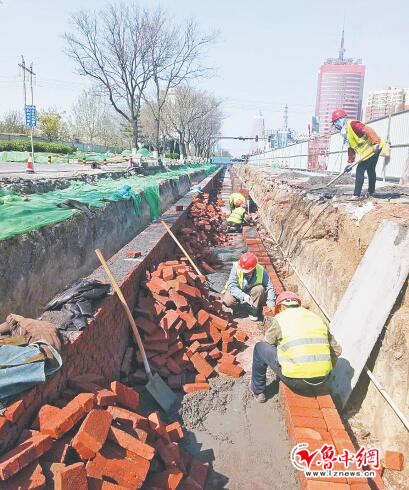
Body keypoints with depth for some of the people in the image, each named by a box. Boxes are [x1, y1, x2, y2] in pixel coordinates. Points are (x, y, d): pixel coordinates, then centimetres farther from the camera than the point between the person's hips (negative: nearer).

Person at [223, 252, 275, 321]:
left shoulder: (261, 271, -21)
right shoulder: (236, 267, -26)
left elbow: (269, 287, -19)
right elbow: (231, 285, -29)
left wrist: (271, 303, -28)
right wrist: (243, 296, -42)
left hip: (251, 292, 1)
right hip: (237, 291, -1)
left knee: (260, 289, -30)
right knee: (228, 302, -30)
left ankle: (253, 311, -10)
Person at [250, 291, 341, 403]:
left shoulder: (279, 319, 0)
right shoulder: (317, 318, 13)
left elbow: (267, 344, 15)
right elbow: (337, 350, 17)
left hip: (296, 380, -5)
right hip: (322, 379, 5)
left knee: (260, 347, 13)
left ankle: (258, 391, 27)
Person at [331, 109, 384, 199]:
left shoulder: (351, 124, -13)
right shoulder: (347, 132, 18)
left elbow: (368, 130, -26)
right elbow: (351, 149, 21)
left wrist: (376, 143, -34)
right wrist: (350, 162, 17)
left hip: (373, 149, -11)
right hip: (369, 151, 11)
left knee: (360, 170, -10)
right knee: (371, 170, 20)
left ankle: (356, 195, -9)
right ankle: (371, 192, 33)